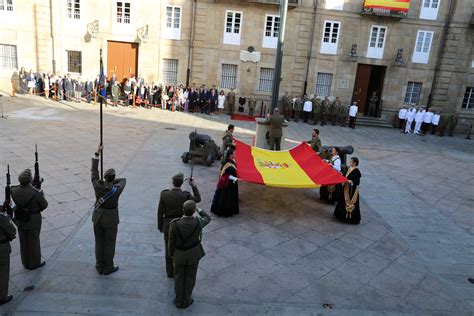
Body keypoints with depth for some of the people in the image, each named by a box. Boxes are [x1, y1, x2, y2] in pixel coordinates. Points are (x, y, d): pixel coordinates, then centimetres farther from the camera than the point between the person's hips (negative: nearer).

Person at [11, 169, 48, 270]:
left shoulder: (14, 190, -16)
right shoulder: (36, 193, -29)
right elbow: (44, 205, -14)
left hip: (20, 219, 5)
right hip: (33, 220, -5)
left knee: (23, 241, 20)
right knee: (33, 241, 13)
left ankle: (26, 263, 36)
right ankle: (34, 263, 29)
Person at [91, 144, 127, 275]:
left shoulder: (97, 185, -14)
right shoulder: (117, 189, -20)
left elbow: (94, 171, 0)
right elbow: (123, 179, 2)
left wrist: (97, 153, 1)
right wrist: (112, 181, 1)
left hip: (97, 217, 4)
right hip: (110, 219, -3)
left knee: (99, 242, 16)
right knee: (109, 243, 10)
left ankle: (100, 267, 29)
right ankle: (108, 268, 22)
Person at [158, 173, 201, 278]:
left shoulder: (164, 194, -14)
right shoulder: (185, 195, -19)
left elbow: (160, 212, -6)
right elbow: (198, 199, 1)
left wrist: (160, 226, 7)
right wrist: (193, 186, 4)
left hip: (168, 226, 2)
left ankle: (170, 272, 33)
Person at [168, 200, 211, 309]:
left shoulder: (175, 224, -28)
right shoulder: (198, 222, -26)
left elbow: (171, 242, -15)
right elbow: (208, 218, -1)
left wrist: (171, 254, 4)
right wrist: (198, 210, 7)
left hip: (179, 255, 0)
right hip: (193, 255, 0)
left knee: (179, 278, 21)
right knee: (190, 278, 21)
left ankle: (179, 301, 38)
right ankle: (186, 301, 37)